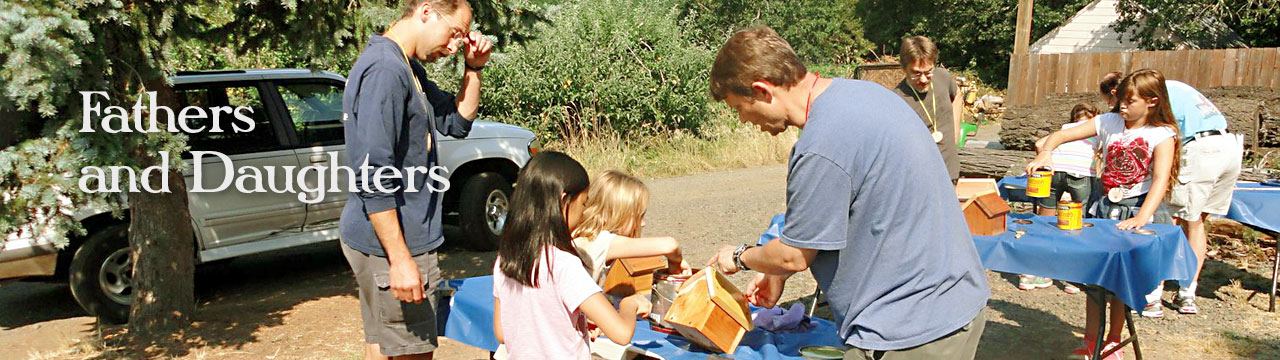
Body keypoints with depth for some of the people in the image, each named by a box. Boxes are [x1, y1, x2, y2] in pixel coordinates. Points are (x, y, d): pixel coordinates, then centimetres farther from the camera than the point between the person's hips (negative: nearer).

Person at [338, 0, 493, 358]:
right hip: (390, 245, -10)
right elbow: (373, 177, -25)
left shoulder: (408, 69, 12)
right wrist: (401, 259, -25)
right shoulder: (384, 70, -20)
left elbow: (458, 122, 20)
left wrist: (474, 68, 6)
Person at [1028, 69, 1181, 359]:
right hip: (1106, 207, 3)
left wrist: (1141, 218, -35)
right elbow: (1060, 135, -2)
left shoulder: (1162, 136, -10)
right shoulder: (1109, 123, 0)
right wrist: (1045, 152, -24)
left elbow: (1160, 180, -22)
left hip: (1140, 210, -3)